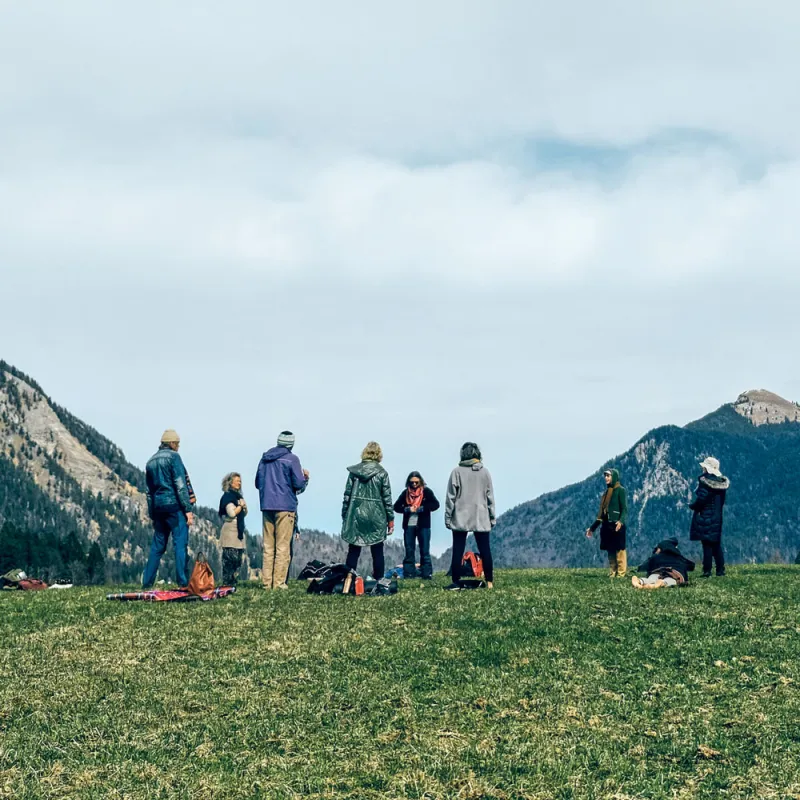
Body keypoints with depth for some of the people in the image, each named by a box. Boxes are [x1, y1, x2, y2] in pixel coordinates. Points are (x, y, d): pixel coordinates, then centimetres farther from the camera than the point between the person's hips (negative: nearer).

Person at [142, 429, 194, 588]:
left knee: (157, 546, 12)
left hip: (157, 508, 7)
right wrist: (188, 509, -12)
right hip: (175, 505, -7)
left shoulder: (151, 462, 17)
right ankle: (183, 583, -14)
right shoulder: (173, 456, -5)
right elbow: (180, 485, -12)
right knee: (180, 544, -8)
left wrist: (152, 515, 23)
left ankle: (147, 583, 11)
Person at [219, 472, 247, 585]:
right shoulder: (227, 496, -6)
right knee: (230, 558, -13)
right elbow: (232, 513, -17)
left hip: (238, 531, 9)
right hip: (230, 531, -9)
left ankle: (231, 580, 11)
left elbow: (244, 514, 23)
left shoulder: (237, 496, 19)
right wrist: (241, 506, -3)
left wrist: (244, 506, 3)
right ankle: (227, 581, -13)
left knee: (238, 558, 7)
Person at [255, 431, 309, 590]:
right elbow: (299, 484, -10)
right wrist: (305, 476, 10)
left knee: (268, 546, 8)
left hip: (267, 506, 5)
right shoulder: (291, 459, -6)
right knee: (283, 547, -3)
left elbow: (258, 483, 17)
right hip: (285, 506, -5)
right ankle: (279, 582, -6)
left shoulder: (265, 458, 11)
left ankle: (267, 582, 6)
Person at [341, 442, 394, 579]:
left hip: (355, 516, 2)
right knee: (377, 552, 6)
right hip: (376, 517, -2)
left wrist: (344, 516, 10)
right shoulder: (382, 473, -3)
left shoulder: (354, 471, 3)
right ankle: (379, 581, 5)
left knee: (353, 552, 7)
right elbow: (387, 498, -2)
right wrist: (390, 519, 3)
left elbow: (347, 496, 4)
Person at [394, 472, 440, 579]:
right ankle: (409, 574, 7)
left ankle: (427, 574, 1)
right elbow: (396, 507, 5)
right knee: (409, 551, 4)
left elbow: (435, 504, -8)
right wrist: (407, 509, -12)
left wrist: (420, 509, -15)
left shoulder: (427, 491, 1)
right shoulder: (406, 493, 8)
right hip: (408, 526, 3)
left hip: (423, 525, -2)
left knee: (425, 551, 1)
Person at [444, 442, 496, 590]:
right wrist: (492, 517, 13)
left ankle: (456, 582, -2)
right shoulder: (485, 472, 3)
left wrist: (448, 517, 2)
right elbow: (490, 497, 6)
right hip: (481, 519, 2)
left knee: (458, 551, 1)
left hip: (461, 518, -2)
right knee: (485, 550, 6)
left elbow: (451, 497, -5)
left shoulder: (457, 472, -5)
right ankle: (490, 582, 5)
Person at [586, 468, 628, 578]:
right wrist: (592, 528, 22)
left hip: (617, 526, -8)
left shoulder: (620, 490, -2)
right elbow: (601, 512, 23)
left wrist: (621, 521, -30)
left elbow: (624, 509, -12)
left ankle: (622, 574, -14)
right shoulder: (606, 492, 20)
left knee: (619, 549, -12)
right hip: (607, 526, 8)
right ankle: (612, 574, 8)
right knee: (610, 550, 6)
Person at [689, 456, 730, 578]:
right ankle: (720, 570, 14)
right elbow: (722, 500, 10)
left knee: (707, 545, -3)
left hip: (704, 516, -7)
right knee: (717, 545, 13)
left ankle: (707, 571, -2)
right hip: (717, 517, 7)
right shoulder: (722, 482, 5)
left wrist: (692, 506, -2)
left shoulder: (704, 481, -16)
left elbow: (701, 499, -19)